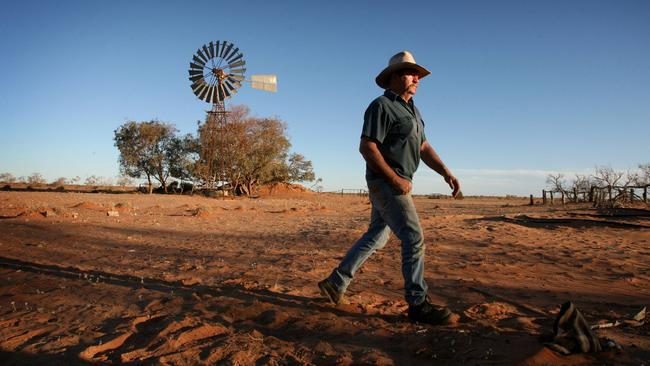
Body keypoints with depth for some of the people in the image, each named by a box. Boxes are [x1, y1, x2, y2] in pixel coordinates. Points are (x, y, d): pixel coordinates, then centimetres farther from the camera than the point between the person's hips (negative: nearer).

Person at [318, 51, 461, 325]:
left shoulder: (411, 109, 18)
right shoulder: (382, 106, -10)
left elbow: (423, 147, 16)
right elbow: (366, 147, -18)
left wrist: (446, 172, 3)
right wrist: (395, 179, -20)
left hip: (397, 184, 10)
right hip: (386, 182, -10)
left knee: (376, 237, 14)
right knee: (414, 238, -9)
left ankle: (336, 283, 24)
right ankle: (418, 304, 2)